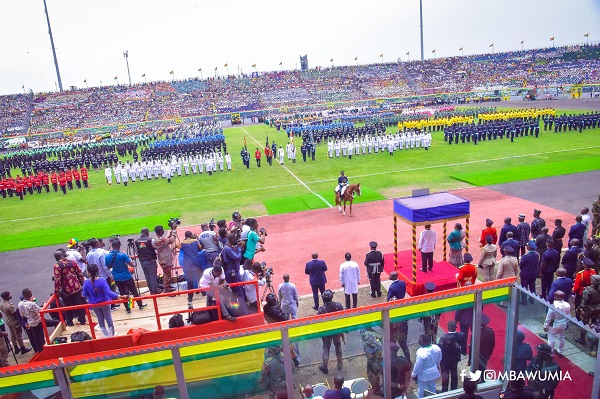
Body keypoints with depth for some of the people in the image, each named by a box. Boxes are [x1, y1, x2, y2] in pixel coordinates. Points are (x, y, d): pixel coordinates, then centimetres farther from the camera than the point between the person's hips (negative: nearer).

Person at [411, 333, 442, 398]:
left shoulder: (421, 352, -36)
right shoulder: (436, 348, -18)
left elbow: (418, 365, -24)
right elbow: (439, 360, 1)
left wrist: (413, 374, -8)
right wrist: (437, 366, 21)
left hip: (423, 374, -6)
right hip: (433, 372, 6)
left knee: (422, 389, 17)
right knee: (432, 387, 27)